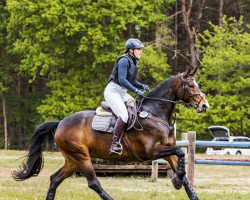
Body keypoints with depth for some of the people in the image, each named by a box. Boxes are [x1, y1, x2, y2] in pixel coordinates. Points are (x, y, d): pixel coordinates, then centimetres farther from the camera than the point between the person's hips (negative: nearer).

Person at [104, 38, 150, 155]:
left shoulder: (134, 62, 15)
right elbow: (122, 80, -22)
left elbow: (133, 81, 20)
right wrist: (136, 90, -24)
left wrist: (142, 86, 1)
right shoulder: (124, 60, -14)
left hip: (123, 93, 10)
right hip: (112, 91, -10)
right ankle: (114, 145, -29)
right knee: (124, 115, -26)